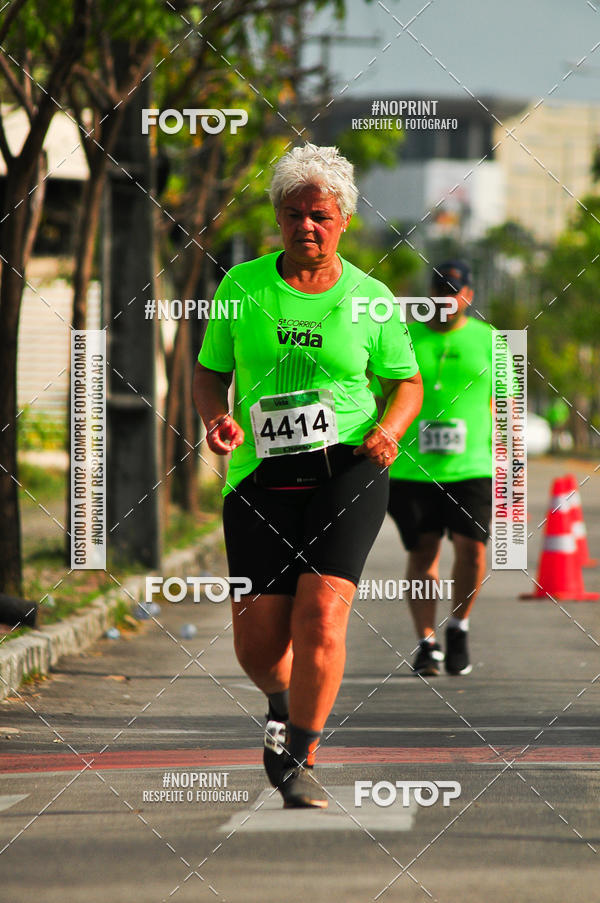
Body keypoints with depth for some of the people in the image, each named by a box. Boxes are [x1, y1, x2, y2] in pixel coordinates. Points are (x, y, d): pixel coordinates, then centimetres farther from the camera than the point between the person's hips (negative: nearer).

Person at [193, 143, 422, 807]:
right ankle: (284, 706, 33)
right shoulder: (242, 286, 5)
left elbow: (407, 383, 14)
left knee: (321, 609, -20)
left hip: (348, 471, -1)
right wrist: (216, 418, -8)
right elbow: (209, 373, 13)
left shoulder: (368, 298, 4)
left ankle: (299, 765, -11)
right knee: (257, 640, -4)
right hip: (261, 478, 1)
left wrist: (389, 429, -7)